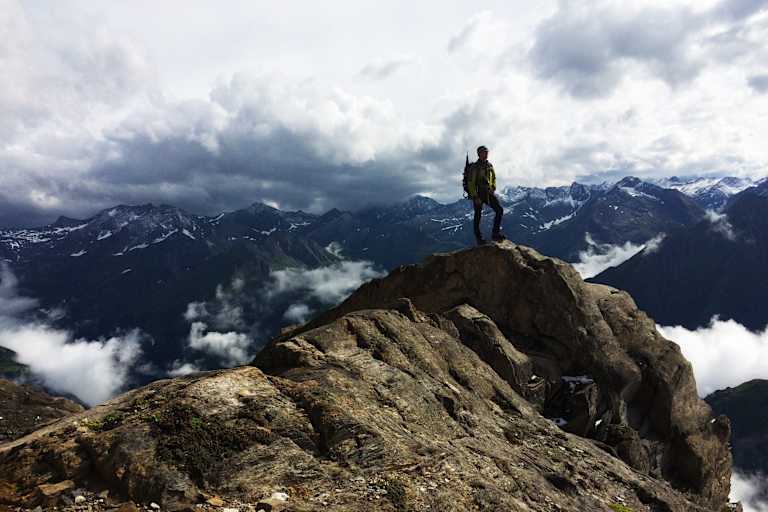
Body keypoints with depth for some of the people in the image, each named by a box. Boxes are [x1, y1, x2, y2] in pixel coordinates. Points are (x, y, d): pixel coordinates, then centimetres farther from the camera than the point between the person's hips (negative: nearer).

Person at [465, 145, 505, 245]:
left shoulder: (490, 165, 9)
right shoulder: (474, 167, -12)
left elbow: (493, 178, 25)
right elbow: (471, 183, -16)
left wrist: (493, 188, 8)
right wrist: (475, 197, -20)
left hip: (489, 193, 6)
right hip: (478, 194, -6)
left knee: (499, 210, -6)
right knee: (478, 216, 2)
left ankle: (495, 234, 0)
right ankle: (479, 239, 11)